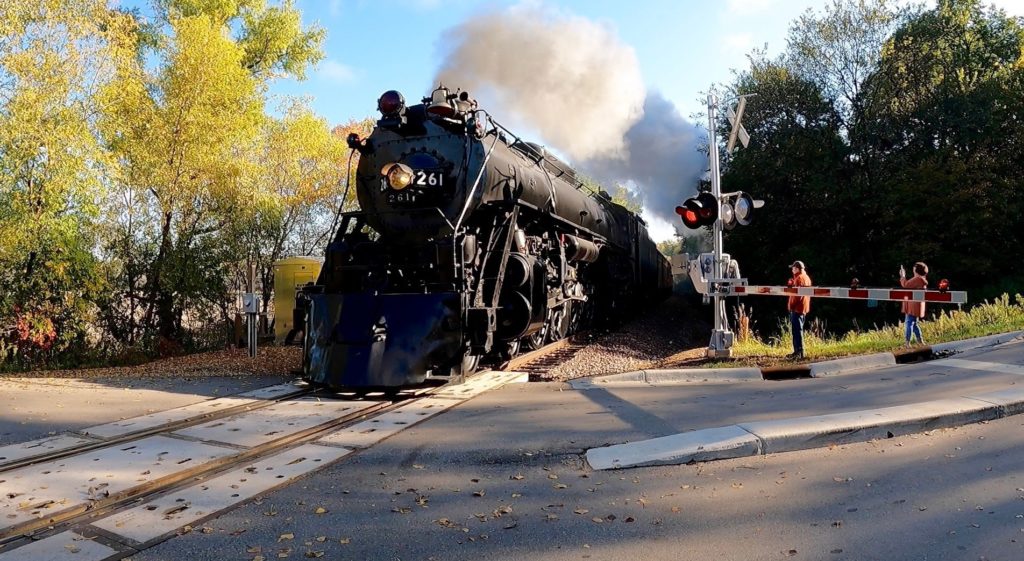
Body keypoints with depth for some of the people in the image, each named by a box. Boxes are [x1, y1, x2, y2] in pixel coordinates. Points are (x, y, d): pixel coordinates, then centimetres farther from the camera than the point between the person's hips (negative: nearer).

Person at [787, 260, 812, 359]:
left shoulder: (799, 278, -15)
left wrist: (792, 305, -16)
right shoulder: (806, 277, 18)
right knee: (797, 330, 15)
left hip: (797, 308, -10)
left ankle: (799, 352, -10)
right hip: (802, 308, 10)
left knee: (797, 330, -9)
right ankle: (797, 351, 20)